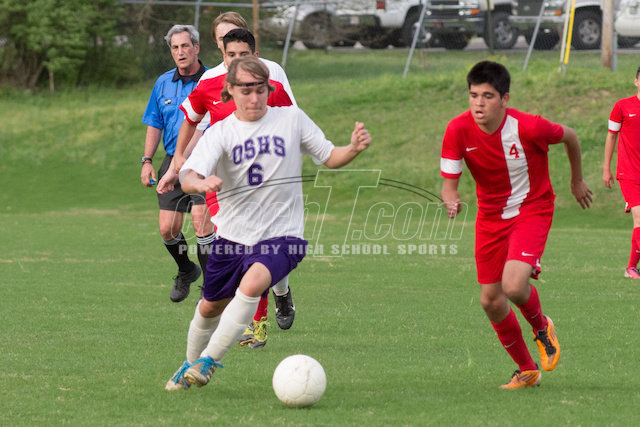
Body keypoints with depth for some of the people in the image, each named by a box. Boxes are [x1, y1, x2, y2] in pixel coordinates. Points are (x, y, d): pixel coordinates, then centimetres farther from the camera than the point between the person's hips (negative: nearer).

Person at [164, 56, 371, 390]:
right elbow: (187, 178, -18)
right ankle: (191, 367, 44)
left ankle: (209, 361, -20)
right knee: (210, 307, 16)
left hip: (280, 235, -2)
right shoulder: (219, 133, -4)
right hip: (232, 234, 3)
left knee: (252, 285, -31)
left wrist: (354, 149, -17)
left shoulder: (291, 119, -2)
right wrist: (200, 183, -43)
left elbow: (329, 158, 5)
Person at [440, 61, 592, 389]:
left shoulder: (527, 127, -26)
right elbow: (449, 183, -13)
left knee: (514, 286, -26)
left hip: (532, 210, -4)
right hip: (490, 215, 4)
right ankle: (527, 370, 28)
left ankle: (542, 328, 11)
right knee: (490, 300, 5)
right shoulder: (458, 130, -18)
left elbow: (570, 137, -5)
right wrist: (451, 200, -38)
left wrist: (577, 181, 11)